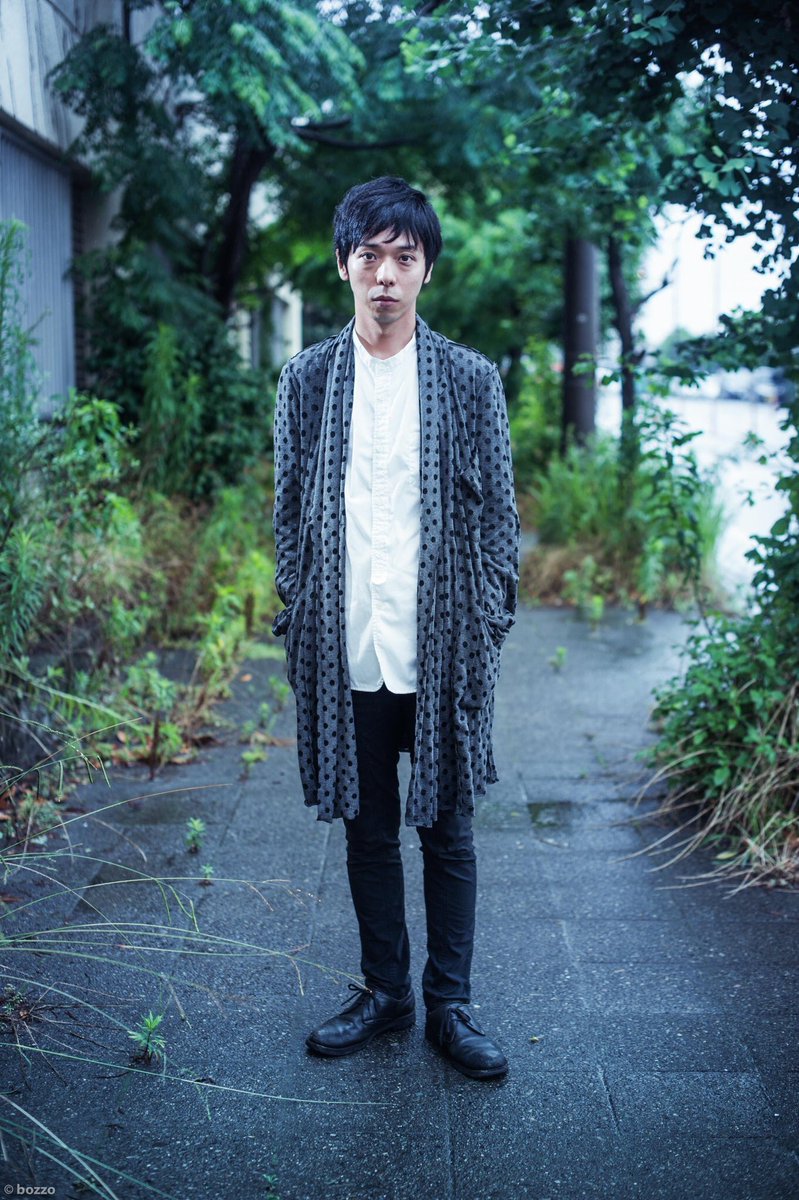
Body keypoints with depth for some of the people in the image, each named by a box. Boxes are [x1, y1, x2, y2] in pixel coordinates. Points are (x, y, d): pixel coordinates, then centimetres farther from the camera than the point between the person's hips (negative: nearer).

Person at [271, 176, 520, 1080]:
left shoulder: (470, 380, 1)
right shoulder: (307, 380, 5)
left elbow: (498, 515, 2)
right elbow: (289, 513, 8)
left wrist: (487, 631, -3)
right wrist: (296, 625, 3)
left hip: (443, 650, -1)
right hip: (346, 654, 2)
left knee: (447, 831, 8)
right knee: (368, 829, 13)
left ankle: (450, 1006, 23)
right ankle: (384, 991, 30)